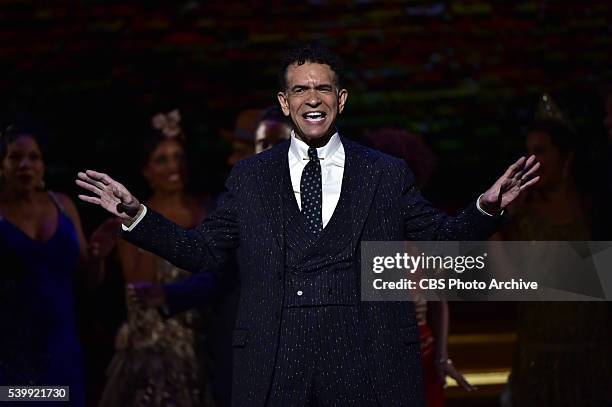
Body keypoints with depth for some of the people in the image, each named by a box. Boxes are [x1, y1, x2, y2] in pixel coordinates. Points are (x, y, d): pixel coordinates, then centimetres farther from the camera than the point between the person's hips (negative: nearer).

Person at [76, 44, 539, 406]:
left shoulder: (388, 174, 9)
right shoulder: (250, 178, 12)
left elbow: (441, 239, 10)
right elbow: (203, 250, 12)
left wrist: (487, 209, -8)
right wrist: (135, 215, 1)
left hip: (368, 369, 0)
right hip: (274, 370, 1)